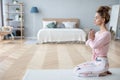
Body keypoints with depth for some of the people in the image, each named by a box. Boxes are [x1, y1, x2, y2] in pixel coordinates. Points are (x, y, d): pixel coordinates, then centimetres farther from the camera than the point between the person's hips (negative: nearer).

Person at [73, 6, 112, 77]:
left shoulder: (106, 34, -21)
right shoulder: (97, 33, 7)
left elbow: (94, 46, -28)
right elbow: (88, 43, 8)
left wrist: (90, 39, -7)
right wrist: (91, 38, -13)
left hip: (101, 63, -9)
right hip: (95, 61, 9)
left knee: (77, 71, -13)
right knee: (76, 68, 7)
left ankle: (102, 72, 0)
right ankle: (101, 71, 11)